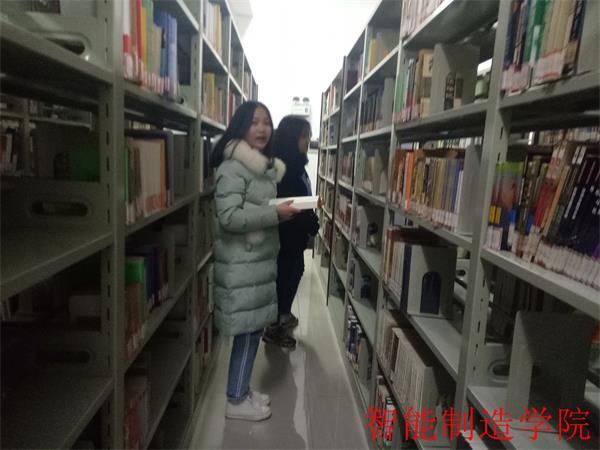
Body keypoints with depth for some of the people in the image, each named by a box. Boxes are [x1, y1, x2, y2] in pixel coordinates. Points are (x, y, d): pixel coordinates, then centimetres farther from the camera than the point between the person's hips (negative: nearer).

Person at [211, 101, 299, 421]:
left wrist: (284, 209, 9)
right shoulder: (232, 168, -15)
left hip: (261, 258, 9)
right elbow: (229, 217, -24)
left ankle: (242, 389, 31)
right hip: (242, 262, -9)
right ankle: (235, 400, 17)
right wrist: (275, 214, -22)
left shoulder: (267, 166, 15)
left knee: (255, 327, 15)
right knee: (247, 330, 0)